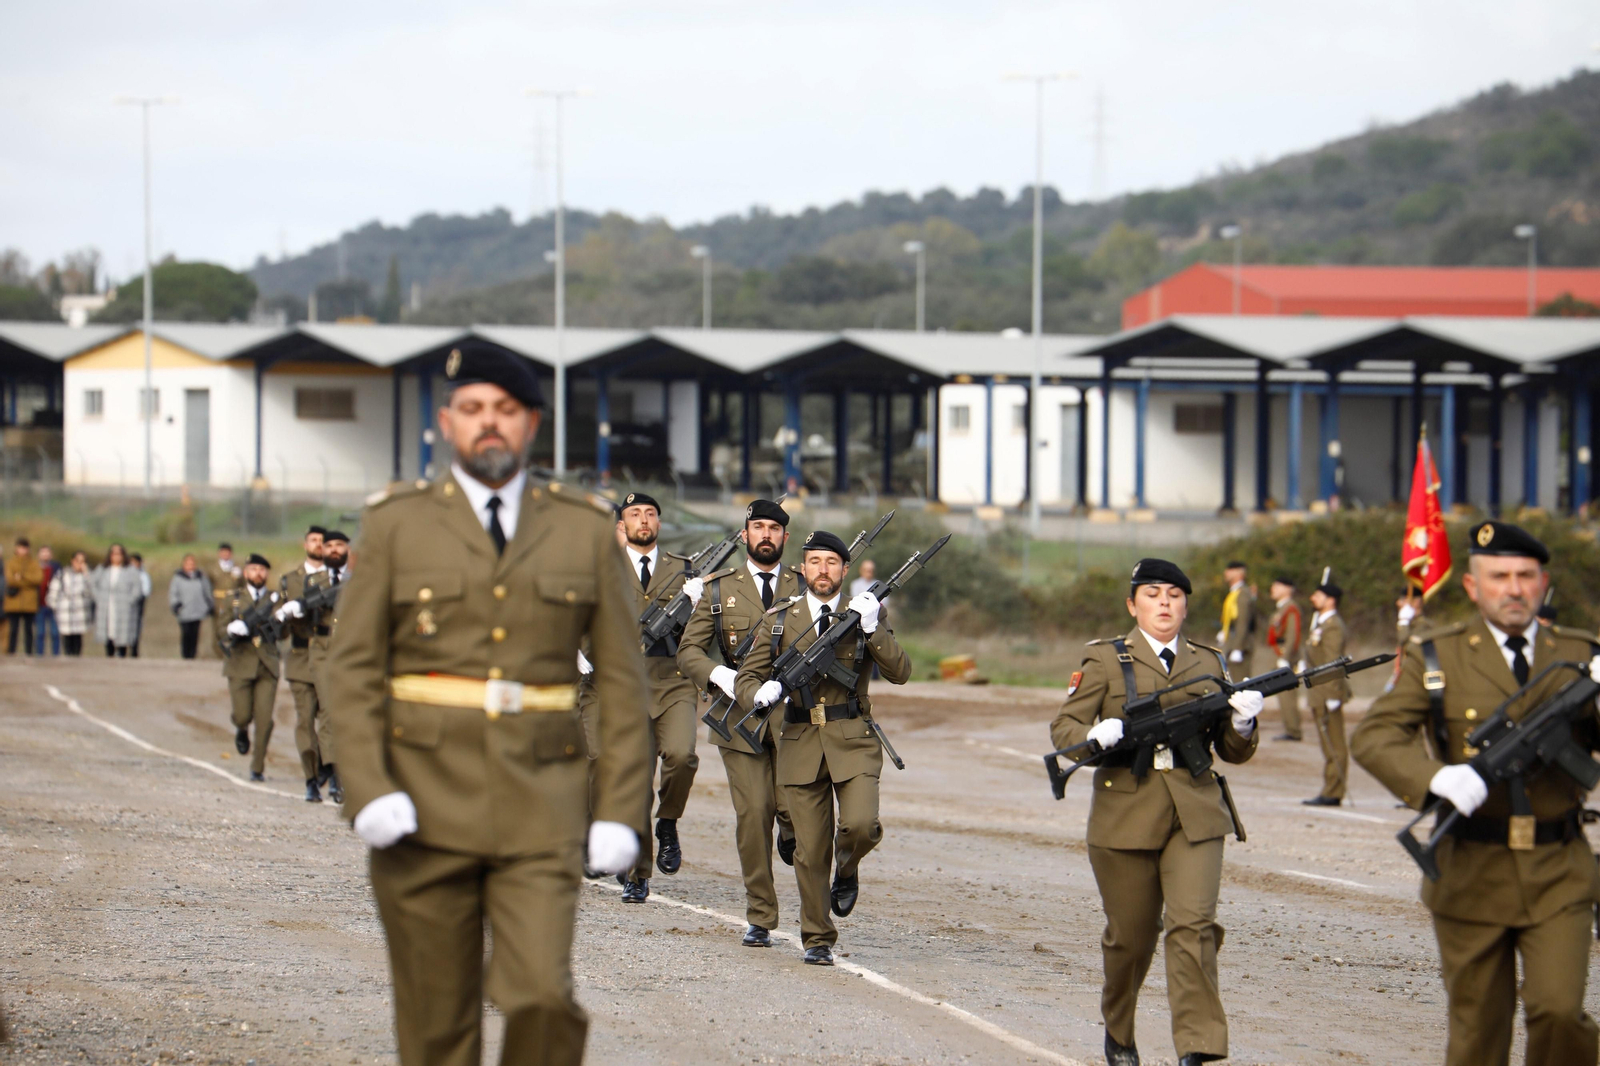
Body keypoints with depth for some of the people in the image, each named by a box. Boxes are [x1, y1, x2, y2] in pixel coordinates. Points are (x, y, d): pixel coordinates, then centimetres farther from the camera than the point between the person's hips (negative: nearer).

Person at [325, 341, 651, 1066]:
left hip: (539, 810, 0)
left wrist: (620, 813, -2)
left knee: (542, 998, -14)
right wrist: (368, 793, -13)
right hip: (423, 808, 0)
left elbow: (622, 681, 7)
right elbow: (352, 671, 0)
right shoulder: (396, 527, 3)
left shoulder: (586, 533, 6)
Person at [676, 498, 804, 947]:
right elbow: (688, 650, 9)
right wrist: (719, 675, -11)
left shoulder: (806, 590, 11)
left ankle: (791, 833, 23)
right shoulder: (720, 590, 10)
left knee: (794, 807, -16)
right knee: (752, 814, -5)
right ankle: (759, 919, 2)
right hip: (740, 717, 0)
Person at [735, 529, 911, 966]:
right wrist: (760, 693, -15)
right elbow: (745, 679, 8)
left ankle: (847, 869, 14)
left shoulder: (865, 614, 6)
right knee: (810, 850, 1)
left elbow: (899, 672, -4)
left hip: (853, 740, -1)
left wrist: (873, 629, -17)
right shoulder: (779, 621, 9)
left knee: (861, 826, -21)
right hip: (800, 744, 1)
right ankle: (818, 940, 15)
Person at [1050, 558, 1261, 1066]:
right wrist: (1095, 736, -21)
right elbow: (1063, 728, 1)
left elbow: (1233, 752, 13)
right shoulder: (1105, 660, 5)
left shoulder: (1209, 664, 13)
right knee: (1130, 936, 7)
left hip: (1195, 816, 1)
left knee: (1193, 925, -15)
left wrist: (1242, 723, -9)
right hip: (1125, 815, -1)